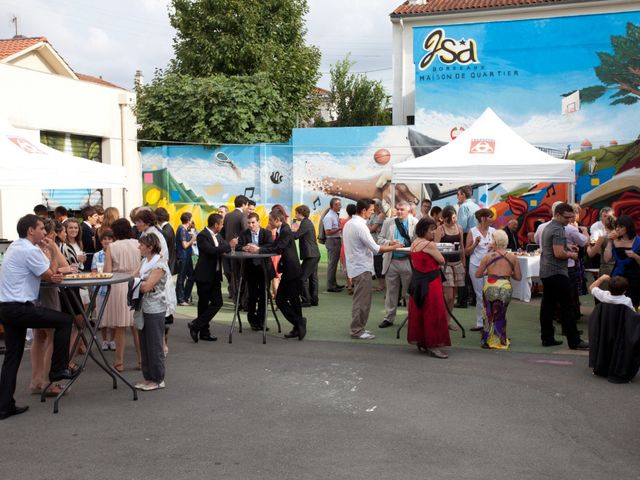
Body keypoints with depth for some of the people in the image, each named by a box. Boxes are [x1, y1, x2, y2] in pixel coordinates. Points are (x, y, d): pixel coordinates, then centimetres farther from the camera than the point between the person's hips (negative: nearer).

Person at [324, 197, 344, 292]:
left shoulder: (336, 216, 12)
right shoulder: (329, 217, -16)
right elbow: (328, 232, -21)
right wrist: (339, 228, -21)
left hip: (338, 240, 9)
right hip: (332, 241, -9)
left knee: (334, 263, 16)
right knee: (332, 263, -5)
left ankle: (334, 283, 25)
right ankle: (330, 286, 1)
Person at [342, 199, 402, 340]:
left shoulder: (349, 224, 11)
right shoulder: (360, 226, -20)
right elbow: (375, 249, -19)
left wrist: (387, 244, 11)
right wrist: (393, 247, -6)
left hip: (356, 267, 10)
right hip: (362, 268, -10)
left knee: (360, 300, 16)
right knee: (362, 301, -3)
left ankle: (358, 328, 23)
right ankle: (357, 331, 3)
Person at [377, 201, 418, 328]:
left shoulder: (415, 222, -2)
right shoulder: (388, 222, 7)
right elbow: (380, 239, 7)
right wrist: (390, 242, -11)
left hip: (408, 261, -3)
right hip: (391, 261, 3)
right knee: (391, 291, 11)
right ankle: (389, 318, 20)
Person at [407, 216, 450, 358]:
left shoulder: (414, 243, 10)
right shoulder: (429, 245, -17)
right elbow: (442, 261, -9)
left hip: (417, 281, 9)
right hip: (430, 282, -9)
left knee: (419, 312, 15)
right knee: (433, 313, -4)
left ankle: (420, 342, 24)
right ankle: (432, 345, -3)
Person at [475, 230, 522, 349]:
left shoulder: (488, 256, 3)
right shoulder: (512, 257, 6)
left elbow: (477, 274, 5)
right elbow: (518, 277, 9)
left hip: (490, 287, -1)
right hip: (506, 288, 1)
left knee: (490, 315, 20)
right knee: (501, 315, 21)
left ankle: (488, 340, 25)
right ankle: (500, 340, 29)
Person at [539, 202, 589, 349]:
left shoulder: (548, 227, 15)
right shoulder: (558, 229, -15)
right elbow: (559, 253, -24)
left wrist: (567, 249, 16)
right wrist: (571, 255, -6)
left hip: (545, 272, 10)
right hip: (557, 273, -10)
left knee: (548, 306, 10)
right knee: (566, 308, -6)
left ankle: (547, 338, 13)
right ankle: (574, 341, -3)